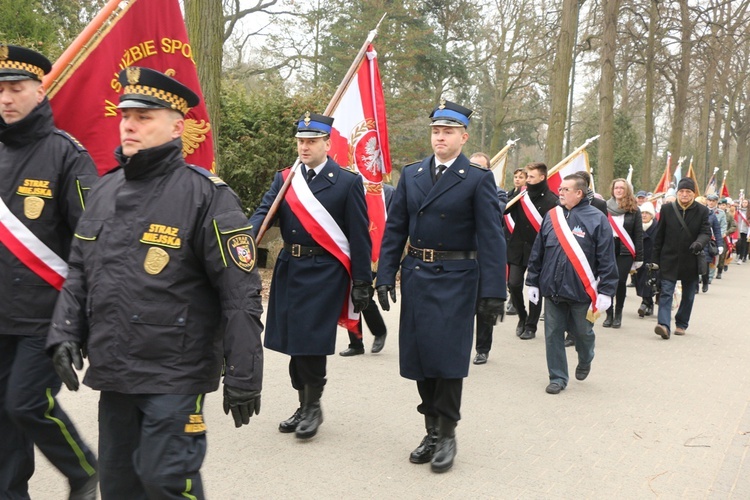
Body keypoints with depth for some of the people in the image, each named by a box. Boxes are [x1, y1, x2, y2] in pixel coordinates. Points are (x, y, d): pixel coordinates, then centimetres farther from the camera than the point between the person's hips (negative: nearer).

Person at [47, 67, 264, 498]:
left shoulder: (206, 195, -13)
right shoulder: (105, 190, 9)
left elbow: (241, 296, -15)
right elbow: (80, 273, 16)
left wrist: (243, 377, -15)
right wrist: (65, 334, 4)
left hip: (175, 376, -7)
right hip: (113, 370, 7)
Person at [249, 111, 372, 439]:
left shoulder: (347, 183, -3)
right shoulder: (284, 179, 10)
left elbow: (360, 237, -4)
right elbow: (263, 214, -4)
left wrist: (362, 283, -6)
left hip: (324, 273, -5)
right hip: (289, 270, 5)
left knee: (311, 340, -8)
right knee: (294, 341, 11)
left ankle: (313, 406, 11)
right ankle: (304, 406, 25)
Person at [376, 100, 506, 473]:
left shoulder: (478, 179, -4)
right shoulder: (411, 175, 9)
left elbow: (491, 238, -9)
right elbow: (394, 228, 9)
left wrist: (493, 292, -14)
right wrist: (386, 275, 1)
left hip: (455, 280, -4)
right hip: (416, 276, 5)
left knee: (447, 355, -3)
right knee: (419, 356, 10)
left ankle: (447, 435, 13)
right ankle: (432, 431, 24)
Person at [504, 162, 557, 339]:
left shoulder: (551, 200, -8)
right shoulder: (521, 195, 4)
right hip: (517, 249, 3)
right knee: (513, 284, -1)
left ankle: (531, 326, 17)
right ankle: (522, 317, 23)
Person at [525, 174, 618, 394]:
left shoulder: (596, 219, -7)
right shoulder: (552, 215, 6)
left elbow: (606, 258, -8)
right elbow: (537, 252, 11)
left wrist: (606, 291, -11)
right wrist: (533, 282, 10)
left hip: (581, 291, -3)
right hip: (552, 289, 3)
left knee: (583, 332, 12)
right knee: (553, 335, 6)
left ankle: (585, 362, 43)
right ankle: (558, 377, 19)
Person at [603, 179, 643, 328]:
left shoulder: (633, 210, 4)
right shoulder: (605, 208, 4)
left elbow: (638, 235, 4)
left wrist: (639, 257, 1)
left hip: (625, 251, -1)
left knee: (620, 281, -5)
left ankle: (618, 314, 11)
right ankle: (609, 314, 11)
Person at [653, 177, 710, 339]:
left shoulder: (702, 211, -1)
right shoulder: (667, 209, 0)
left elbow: (706, 232, -5)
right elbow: (659, 235, 3)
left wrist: (699, 243, -29)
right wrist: (656, 259, 3)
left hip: (691, 261, 1)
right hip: (669, 259, -1)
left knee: (688, 295, 12)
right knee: (666, 292, -11)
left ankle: (681, 324, 27)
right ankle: (664, 325, -18)